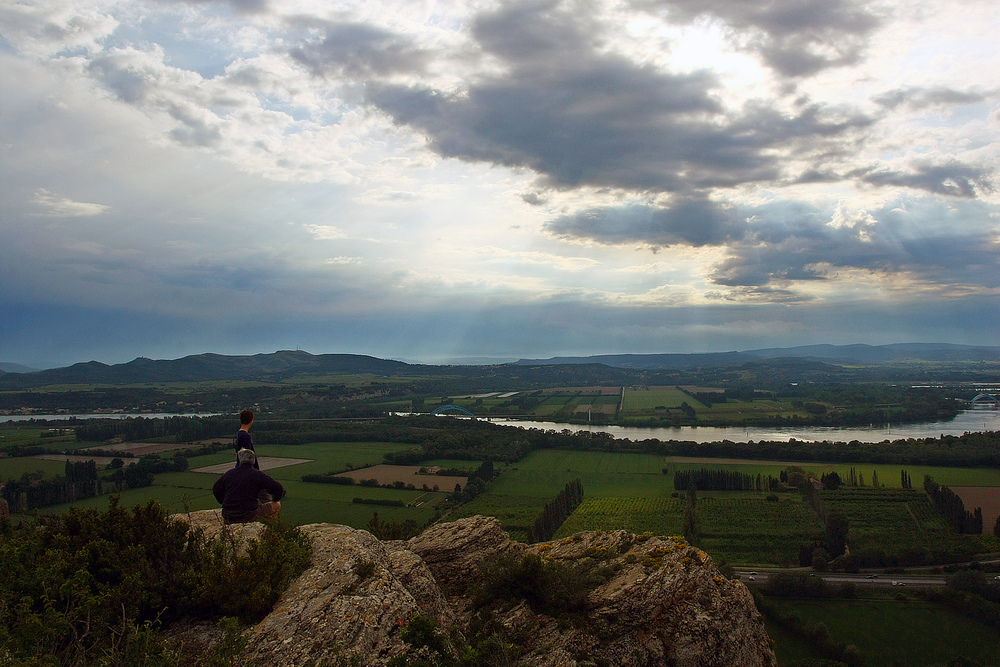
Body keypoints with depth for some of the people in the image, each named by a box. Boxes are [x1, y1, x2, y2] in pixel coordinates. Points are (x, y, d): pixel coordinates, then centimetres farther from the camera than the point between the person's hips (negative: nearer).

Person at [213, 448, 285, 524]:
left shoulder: (228, 474, 7)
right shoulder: (257, 474, -4)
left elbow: (216, 490, 23)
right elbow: (278, 488, -5)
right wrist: (275, 500, 16)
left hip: (229, 518, 5)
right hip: (250, 516, -5)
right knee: (277, 505, 11)